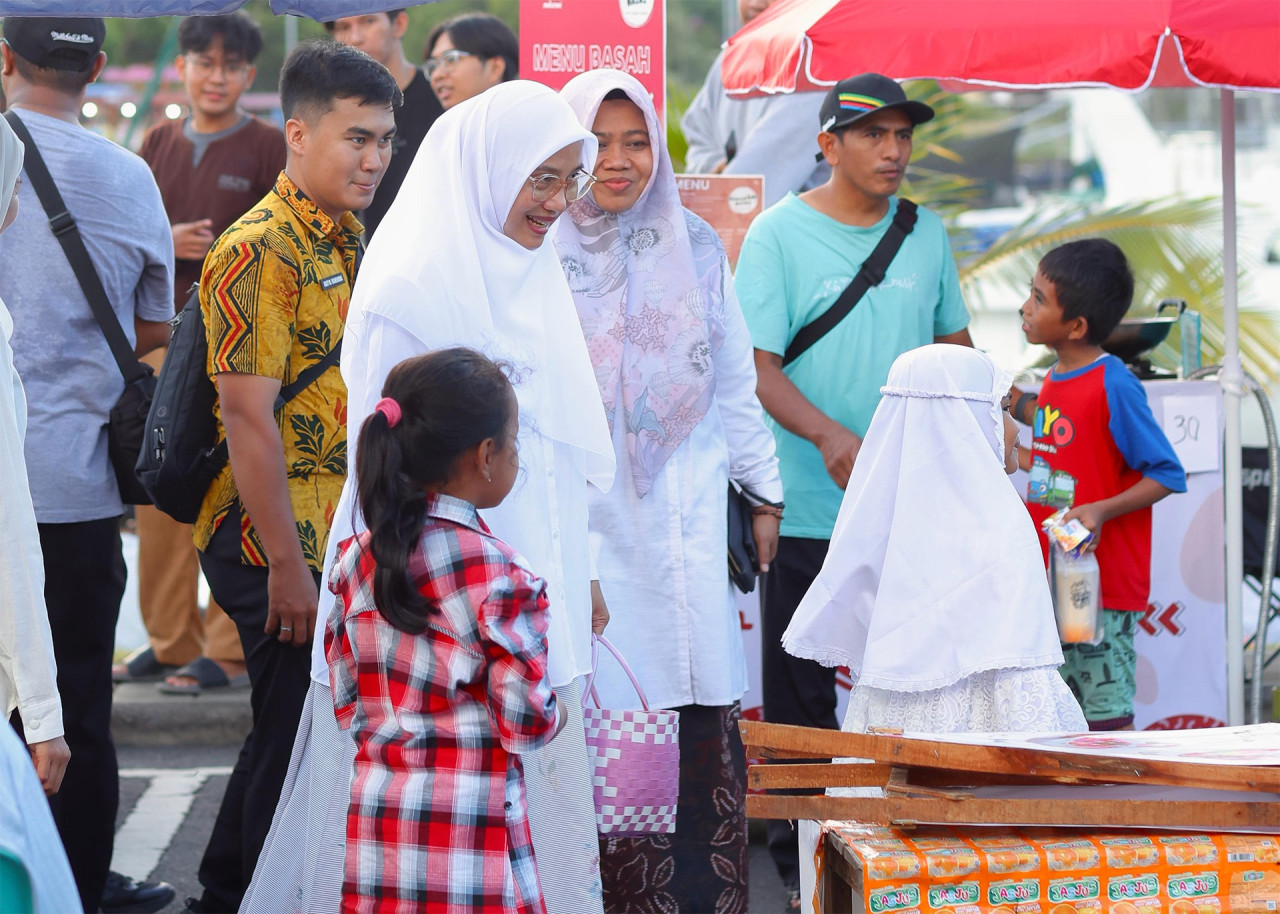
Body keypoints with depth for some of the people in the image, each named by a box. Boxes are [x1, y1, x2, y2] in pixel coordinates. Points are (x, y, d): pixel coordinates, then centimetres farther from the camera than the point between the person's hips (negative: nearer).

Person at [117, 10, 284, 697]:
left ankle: (231, 651, -1)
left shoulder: (268, 149, -1)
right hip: (161, 335, 5)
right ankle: (171, 640, 18)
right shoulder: (159, 144, 13)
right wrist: (165, 241, -6)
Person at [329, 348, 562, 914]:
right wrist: (553, 714, 10)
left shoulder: (357, 559, 3)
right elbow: (527, 724, -11)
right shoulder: (500, 576, -15)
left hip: (374, 826, 6)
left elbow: (346, 703, 10)